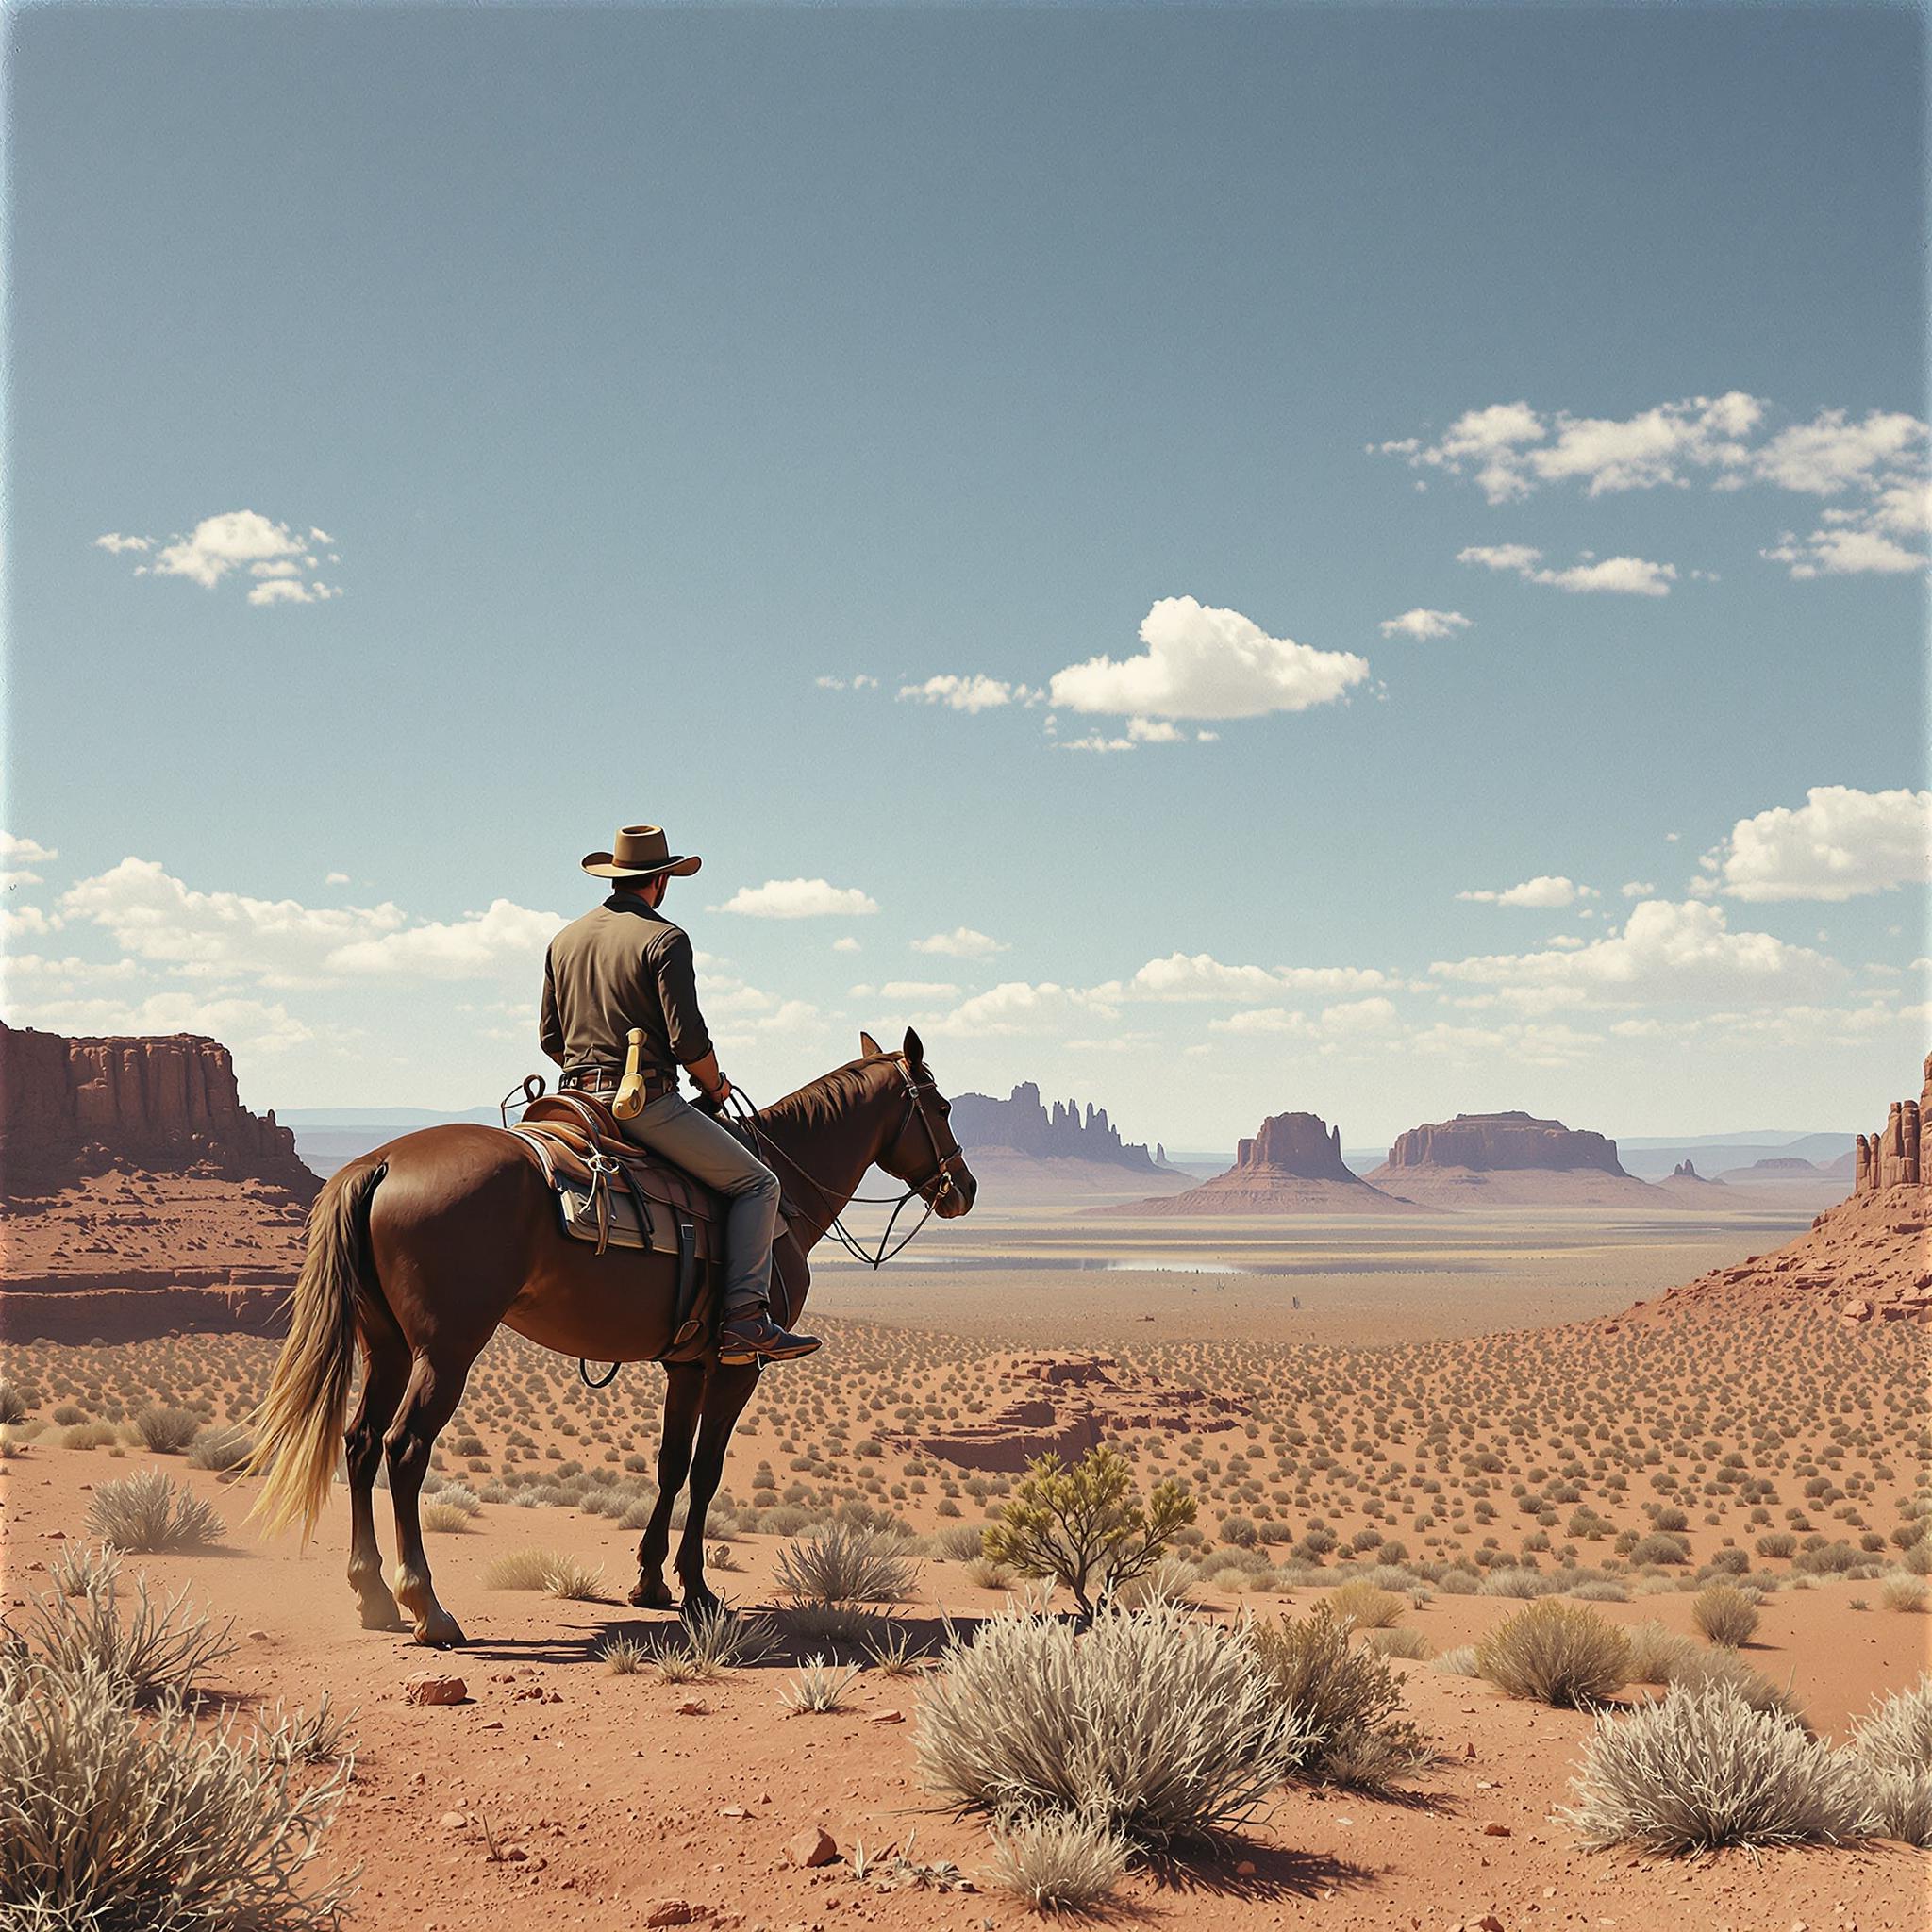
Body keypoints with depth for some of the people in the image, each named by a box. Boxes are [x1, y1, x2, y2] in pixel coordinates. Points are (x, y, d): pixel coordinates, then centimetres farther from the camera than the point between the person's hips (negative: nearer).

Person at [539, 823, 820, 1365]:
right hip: (647, 1101, -8)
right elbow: (687, 1039, -15)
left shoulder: (565, 940, 13)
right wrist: (715, 1085, 2)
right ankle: (746, 1319, -14)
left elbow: (550, 1038, 17)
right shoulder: (664, 939, -8)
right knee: (756, 1183, -2)